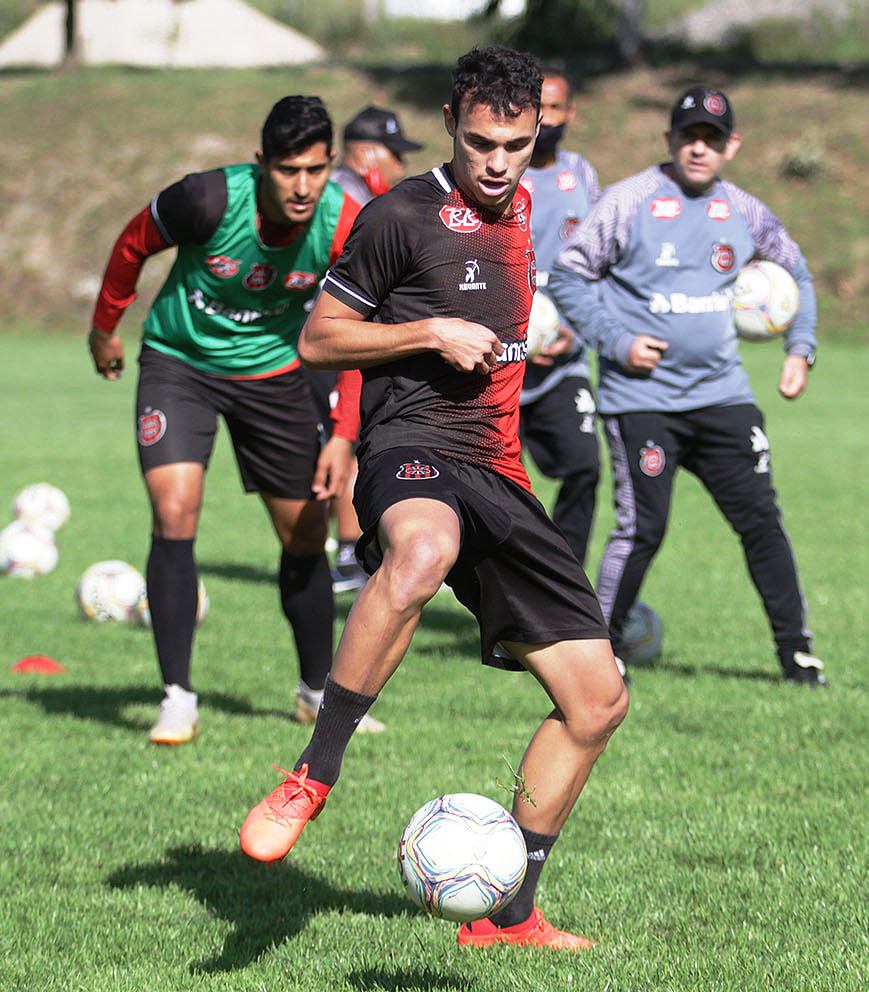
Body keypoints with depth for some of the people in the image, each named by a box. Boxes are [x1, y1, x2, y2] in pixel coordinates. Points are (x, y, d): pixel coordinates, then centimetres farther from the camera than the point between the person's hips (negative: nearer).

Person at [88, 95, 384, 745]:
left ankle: (318, 692, 27)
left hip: (273, 370, 3)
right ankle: (178, 698, -11)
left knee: (306, 534, 6)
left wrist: (344, 436, -16)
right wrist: (104, 327, 7)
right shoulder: (210, 200, -29)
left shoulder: (345, 225, -21)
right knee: (175, 514, -20)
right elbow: (134, 246, -7)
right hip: (179, 363, -3)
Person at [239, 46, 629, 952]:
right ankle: (311, 777, -37)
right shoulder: (401, 216, -4)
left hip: (496, 475, 8)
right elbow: (318, 340, -2)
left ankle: (506, 915, 18)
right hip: (413, 450, -8)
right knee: (423, 551, -46)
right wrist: (433, 333, -10)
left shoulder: (521, 211, 19)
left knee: (596, 700, 6)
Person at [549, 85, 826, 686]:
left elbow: (795, 271, 24)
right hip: (642, 395, -4)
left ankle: (797, 651, 8)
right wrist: (616, 341, -10)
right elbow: (569, 275, 0)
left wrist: (801, 348, 13)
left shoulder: (744, 212, 7)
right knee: (643, 528, -9)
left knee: (761, 520, 0)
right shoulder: (631, 202, -5)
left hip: (723, 394, 4)